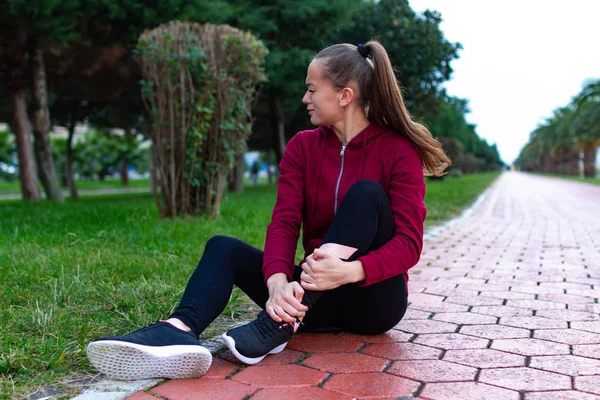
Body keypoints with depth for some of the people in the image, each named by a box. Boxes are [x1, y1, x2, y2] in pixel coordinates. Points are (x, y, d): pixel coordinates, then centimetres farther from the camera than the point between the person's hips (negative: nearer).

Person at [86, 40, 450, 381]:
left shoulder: (398, 150, -10)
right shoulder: (303, 147, 1)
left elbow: (409, 242, -20)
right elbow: (284, 222, -11)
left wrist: (349, 270, -39)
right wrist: (278, 283, -31)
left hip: (374, 299, -3)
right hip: (317, 296, 4)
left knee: (366, 193, -27)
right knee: (224, 247, -14)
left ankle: (281, 324, -36)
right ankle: (179, 332, -45)